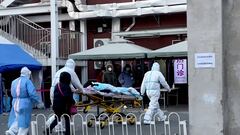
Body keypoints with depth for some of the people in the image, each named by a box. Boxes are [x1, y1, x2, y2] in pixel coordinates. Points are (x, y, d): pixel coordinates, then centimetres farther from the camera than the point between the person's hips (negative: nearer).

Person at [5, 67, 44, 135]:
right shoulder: (27, 81, -9)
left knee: (16, 120, 13)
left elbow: (13, 94, 16)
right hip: (25, 104, -6)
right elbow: (32, 93, -18)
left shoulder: (14, 82, 11)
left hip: (15, 104, 6)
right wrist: (39, 102, -8)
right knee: (24, 122, 3)